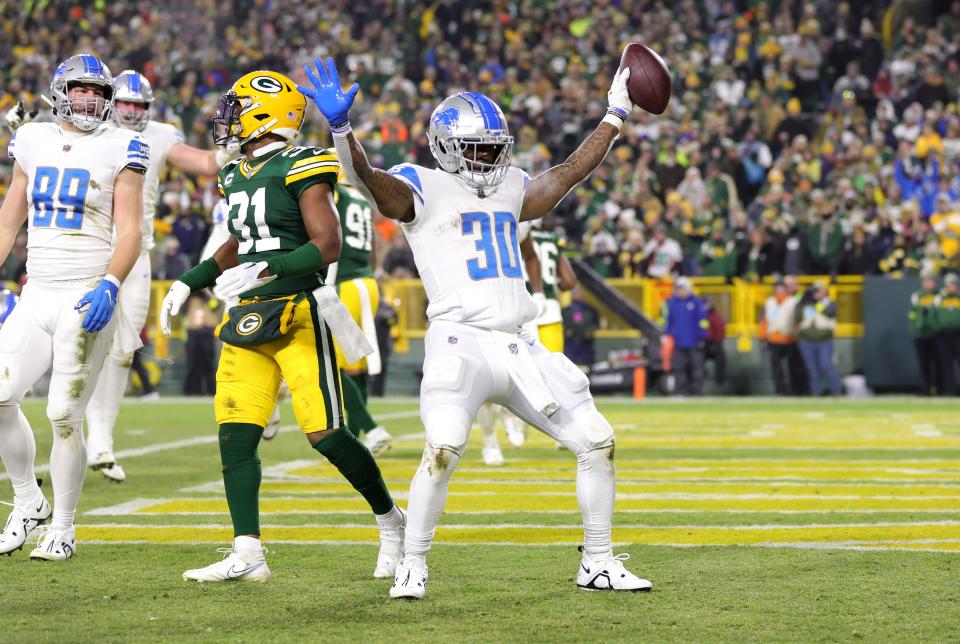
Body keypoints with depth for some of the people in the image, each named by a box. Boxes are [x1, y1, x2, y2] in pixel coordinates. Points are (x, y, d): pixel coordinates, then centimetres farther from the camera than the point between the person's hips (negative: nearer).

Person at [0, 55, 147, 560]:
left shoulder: (119, 149, -2)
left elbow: (129, 230, -6)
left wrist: (110, 286, -20)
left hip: (86, 300, -4)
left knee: (64, 416, -6)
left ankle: (62, 528, 8)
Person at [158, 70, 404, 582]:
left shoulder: (301, 169, -9)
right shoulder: (237, 177, 15)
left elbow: (328, 246, -16)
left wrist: (266, 269, -25)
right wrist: (188, 283, 21)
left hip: (298, 315, -8)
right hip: (248, 322, 8)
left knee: (324, 434, -8)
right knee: (235, 434, -2)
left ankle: (390, 520, 14)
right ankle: (247, 554, 0)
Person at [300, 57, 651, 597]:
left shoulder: (509, 191, 19)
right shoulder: (424, 190, 0)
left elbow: (570, 173, 28)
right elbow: (368, 177, -18)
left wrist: (616, 116, 30)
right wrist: (341, 128, -36)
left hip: (520, 347, 7)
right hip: (462, 344, -7)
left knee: (597, 441, 5)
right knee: (444, 447, -28)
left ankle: (599, 564, 19)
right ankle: (412, 567, -12)